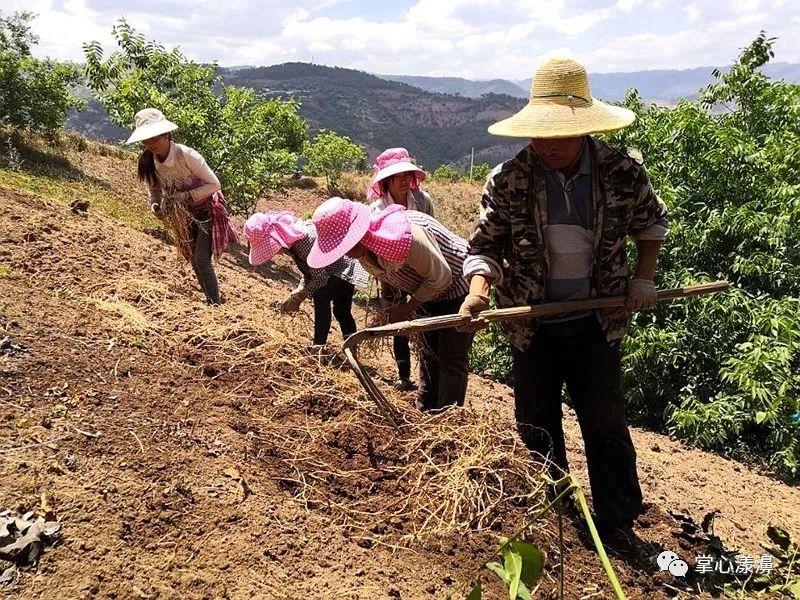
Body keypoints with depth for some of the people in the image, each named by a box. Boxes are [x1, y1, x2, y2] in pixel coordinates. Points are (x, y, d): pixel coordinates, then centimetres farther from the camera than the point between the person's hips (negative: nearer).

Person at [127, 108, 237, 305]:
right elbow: (155, 189, 6)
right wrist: (155, 205, -15)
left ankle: (215, 305, -6)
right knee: (194, 261, 13)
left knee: (202, 261, -15)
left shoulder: (186, 155, -28)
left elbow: (214, 184, -23)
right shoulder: (148, 162, -10)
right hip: (184, 215, 7)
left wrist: (186, 196, -31)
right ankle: (210, 300, 29)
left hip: (206, 209, -7)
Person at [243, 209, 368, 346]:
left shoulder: (304, 239, -34)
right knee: (341, 313, 18)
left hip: (346, 269, -10)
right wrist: (298, 292, -10)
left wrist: (299, 298, -22)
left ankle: (319, 345, -20)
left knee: (320, 296, -29)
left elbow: (321, 277, -30)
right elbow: (309, 272, 4)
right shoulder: (290, 241, -5)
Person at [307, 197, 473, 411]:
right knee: (429, 355, 17)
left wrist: (407, 308, -20)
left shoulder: (403, 235, -40)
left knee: (452, 361, -5)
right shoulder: (363, 250, -13)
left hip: (456, 287, -8)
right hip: (428, 294, 9)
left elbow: (441, 277, -28)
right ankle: (425, 412, 30)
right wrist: (390, 309, -1)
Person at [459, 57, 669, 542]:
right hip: (532, 325, 1)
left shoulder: (623, 172, -11)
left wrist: (644, 278, -1)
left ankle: (619, 525, 25)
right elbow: (485, 244, -7)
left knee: (606, 425, 7)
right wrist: (479, 290, -26)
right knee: (536, 428, 14)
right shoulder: (508, 180, -14)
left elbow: (652, 221, 9)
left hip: (596, 321, 0)